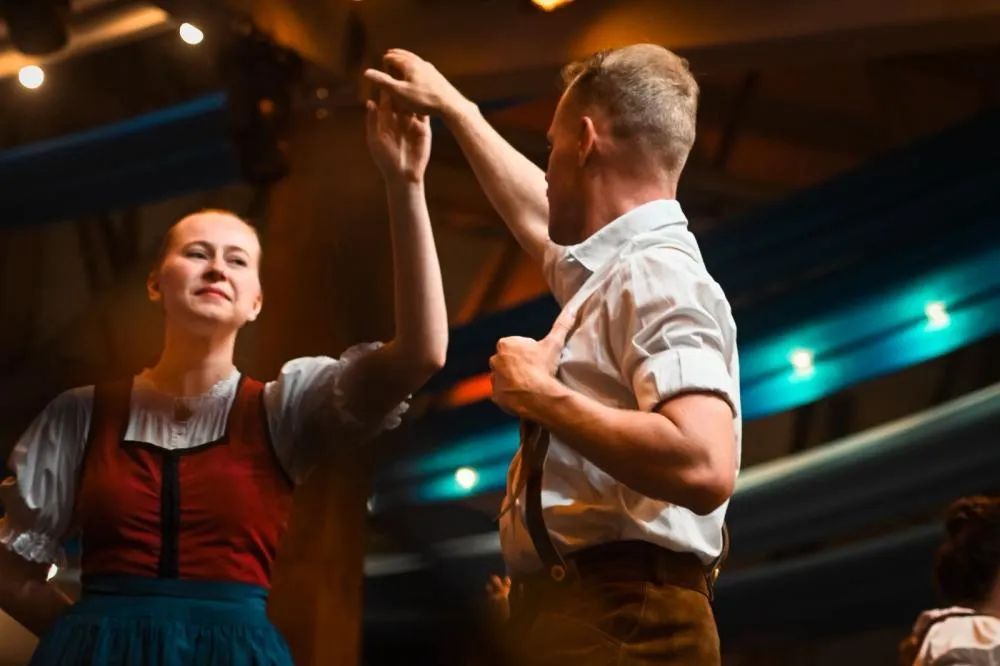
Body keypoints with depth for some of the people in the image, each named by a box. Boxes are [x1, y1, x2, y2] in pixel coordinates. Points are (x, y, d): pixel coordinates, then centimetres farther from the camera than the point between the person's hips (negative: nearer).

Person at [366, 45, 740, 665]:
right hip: (575, 614, 10)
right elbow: (535, 217, 40)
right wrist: (453, 107, 49)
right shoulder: (617, 271, 16)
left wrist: (540, 396, -18)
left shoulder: (657, 278, -13)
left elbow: (704, 467, -29)